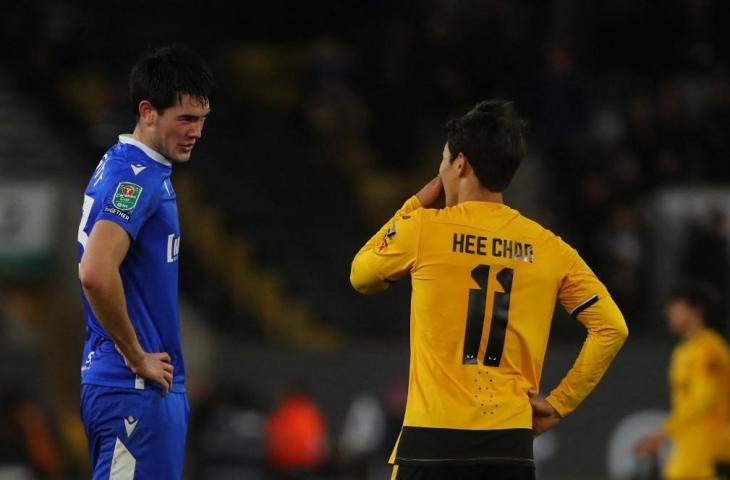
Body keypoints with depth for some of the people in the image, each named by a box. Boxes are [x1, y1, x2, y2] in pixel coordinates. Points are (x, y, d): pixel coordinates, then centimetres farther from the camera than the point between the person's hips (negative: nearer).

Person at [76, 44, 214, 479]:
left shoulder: (125, 168, 15)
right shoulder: (135, 178, -16)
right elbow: (96, 274, -29)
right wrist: (137, 357, -17)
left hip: (153, 385, 10)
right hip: (135, 391, -10)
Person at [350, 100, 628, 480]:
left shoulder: (423, 228, -2)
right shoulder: (549, 248, 7)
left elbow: (361, 275, 18)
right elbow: (611, 328, 6)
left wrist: (417, 204, 23)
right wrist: (559, 403, 10)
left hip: (434, 439, -3)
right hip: (511, 445, 3)